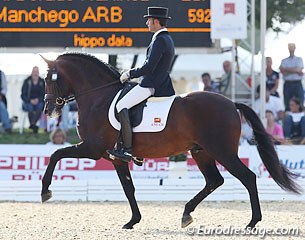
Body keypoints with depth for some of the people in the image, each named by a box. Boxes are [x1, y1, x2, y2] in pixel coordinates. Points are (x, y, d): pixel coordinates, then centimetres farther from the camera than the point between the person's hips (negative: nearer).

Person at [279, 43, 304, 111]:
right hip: (287, 84, 1)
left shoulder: (299, 59, 11)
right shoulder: (284, 61, 11)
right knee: (287, 105, -1)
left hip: (297, 83, -1)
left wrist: (286, 70, -4)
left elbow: (299, 69, -7)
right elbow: (283, 72, -5)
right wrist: (295, 71, -9)